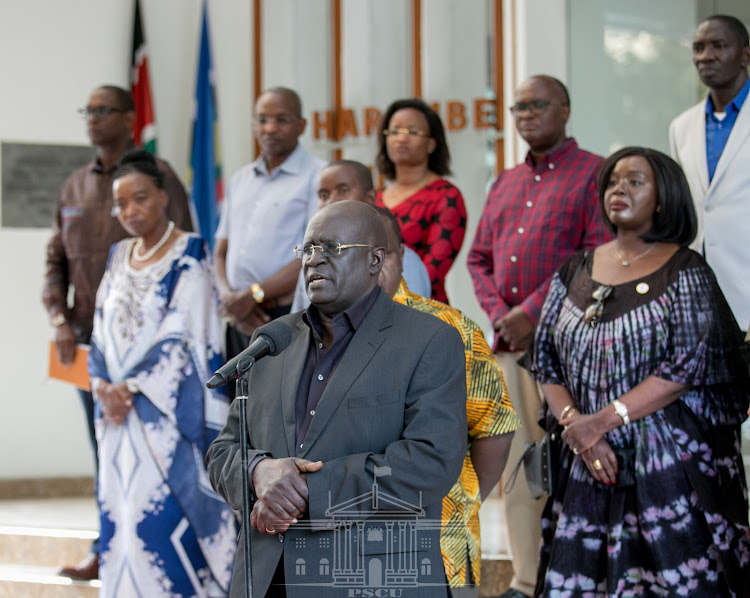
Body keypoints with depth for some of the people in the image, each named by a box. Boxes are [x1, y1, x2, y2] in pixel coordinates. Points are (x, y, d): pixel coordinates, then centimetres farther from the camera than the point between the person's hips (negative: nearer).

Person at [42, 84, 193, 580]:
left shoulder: (157, 176, -4)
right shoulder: (76, 186, 14)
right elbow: (56, 260, 17)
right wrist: (60, 320, 2)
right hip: (89, 339, 6)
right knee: (104, 448, 9)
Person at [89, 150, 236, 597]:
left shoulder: (188, 257, -7)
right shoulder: (120, 258, 14)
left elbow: (182, 336, -13)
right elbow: (103, 333, 14)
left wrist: (131, 388, -13)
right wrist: (106, 390, -3)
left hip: (168, 411, -6)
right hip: (119, 409, 6)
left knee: (162, 510, -10)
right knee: (121, 507, 6)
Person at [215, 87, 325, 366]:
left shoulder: (318, 176, -1)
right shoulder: (240, 180, 21)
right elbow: (221, 252, 20)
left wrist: (254, 295, -13)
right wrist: (229, 298, -2)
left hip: (291, 317, -6)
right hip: (240, 321, 6)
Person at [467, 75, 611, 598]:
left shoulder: (594, 173, -1)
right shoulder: (504, 185, 21)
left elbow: (600, 257, -11)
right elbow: (479, 258, 20)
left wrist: (532, 312, -13)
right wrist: (499, 315, 0)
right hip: (509, 341, 6)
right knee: (517, 461, 5)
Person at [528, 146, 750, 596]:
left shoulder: (686, 272, -2)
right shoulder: (575, 272, 12)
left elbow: (687, 368, -12)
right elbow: (547, 361, 9)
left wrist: (600, 421, -16)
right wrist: (575, 425, -9)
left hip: (669, 462, -4)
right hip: (590, 468, 4)